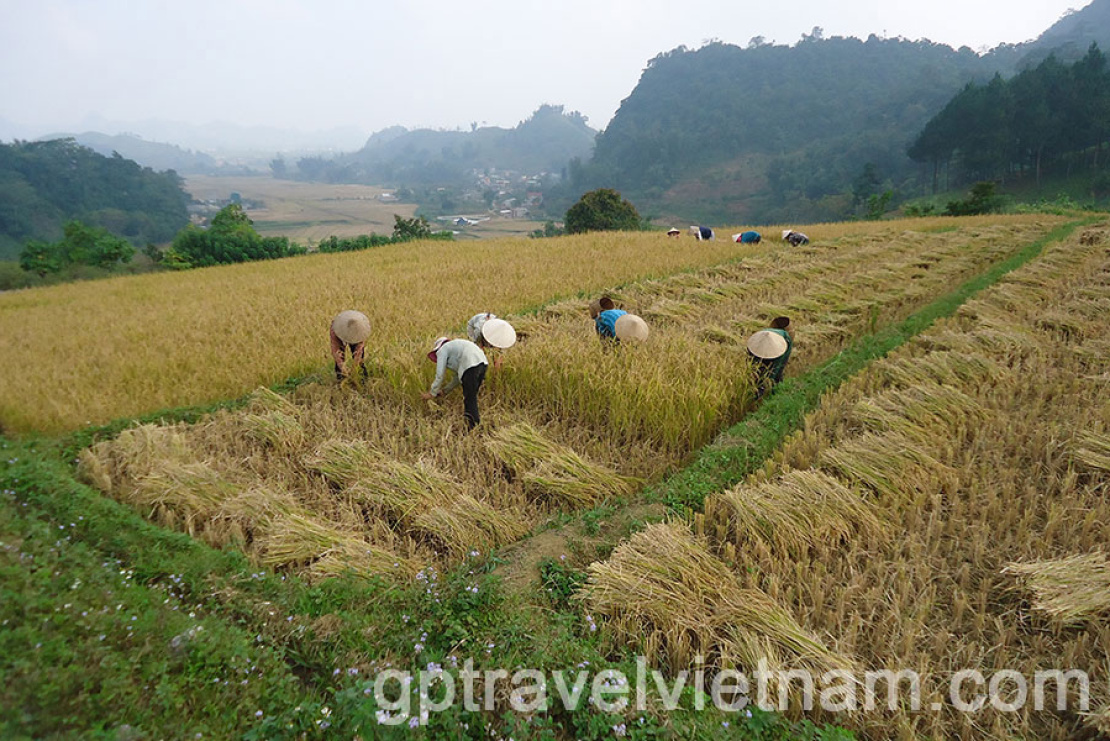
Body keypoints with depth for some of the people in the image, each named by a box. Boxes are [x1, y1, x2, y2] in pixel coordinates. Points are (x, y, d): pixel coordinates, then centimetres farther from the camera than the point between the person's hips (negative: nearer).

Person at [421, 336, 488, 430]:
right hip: (483, 363, 9)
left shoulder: (442, 350, 11)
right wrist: (445, 390, 38)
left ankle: (474, 424, -1)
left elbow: (439, 375, 5)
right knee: (472, 396, 18)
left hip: (471, 365, -9)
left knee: (469, 398, -2)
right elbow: (459, 376, 34)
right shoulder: (454, 347, 35)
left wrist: (432, 394, 14)